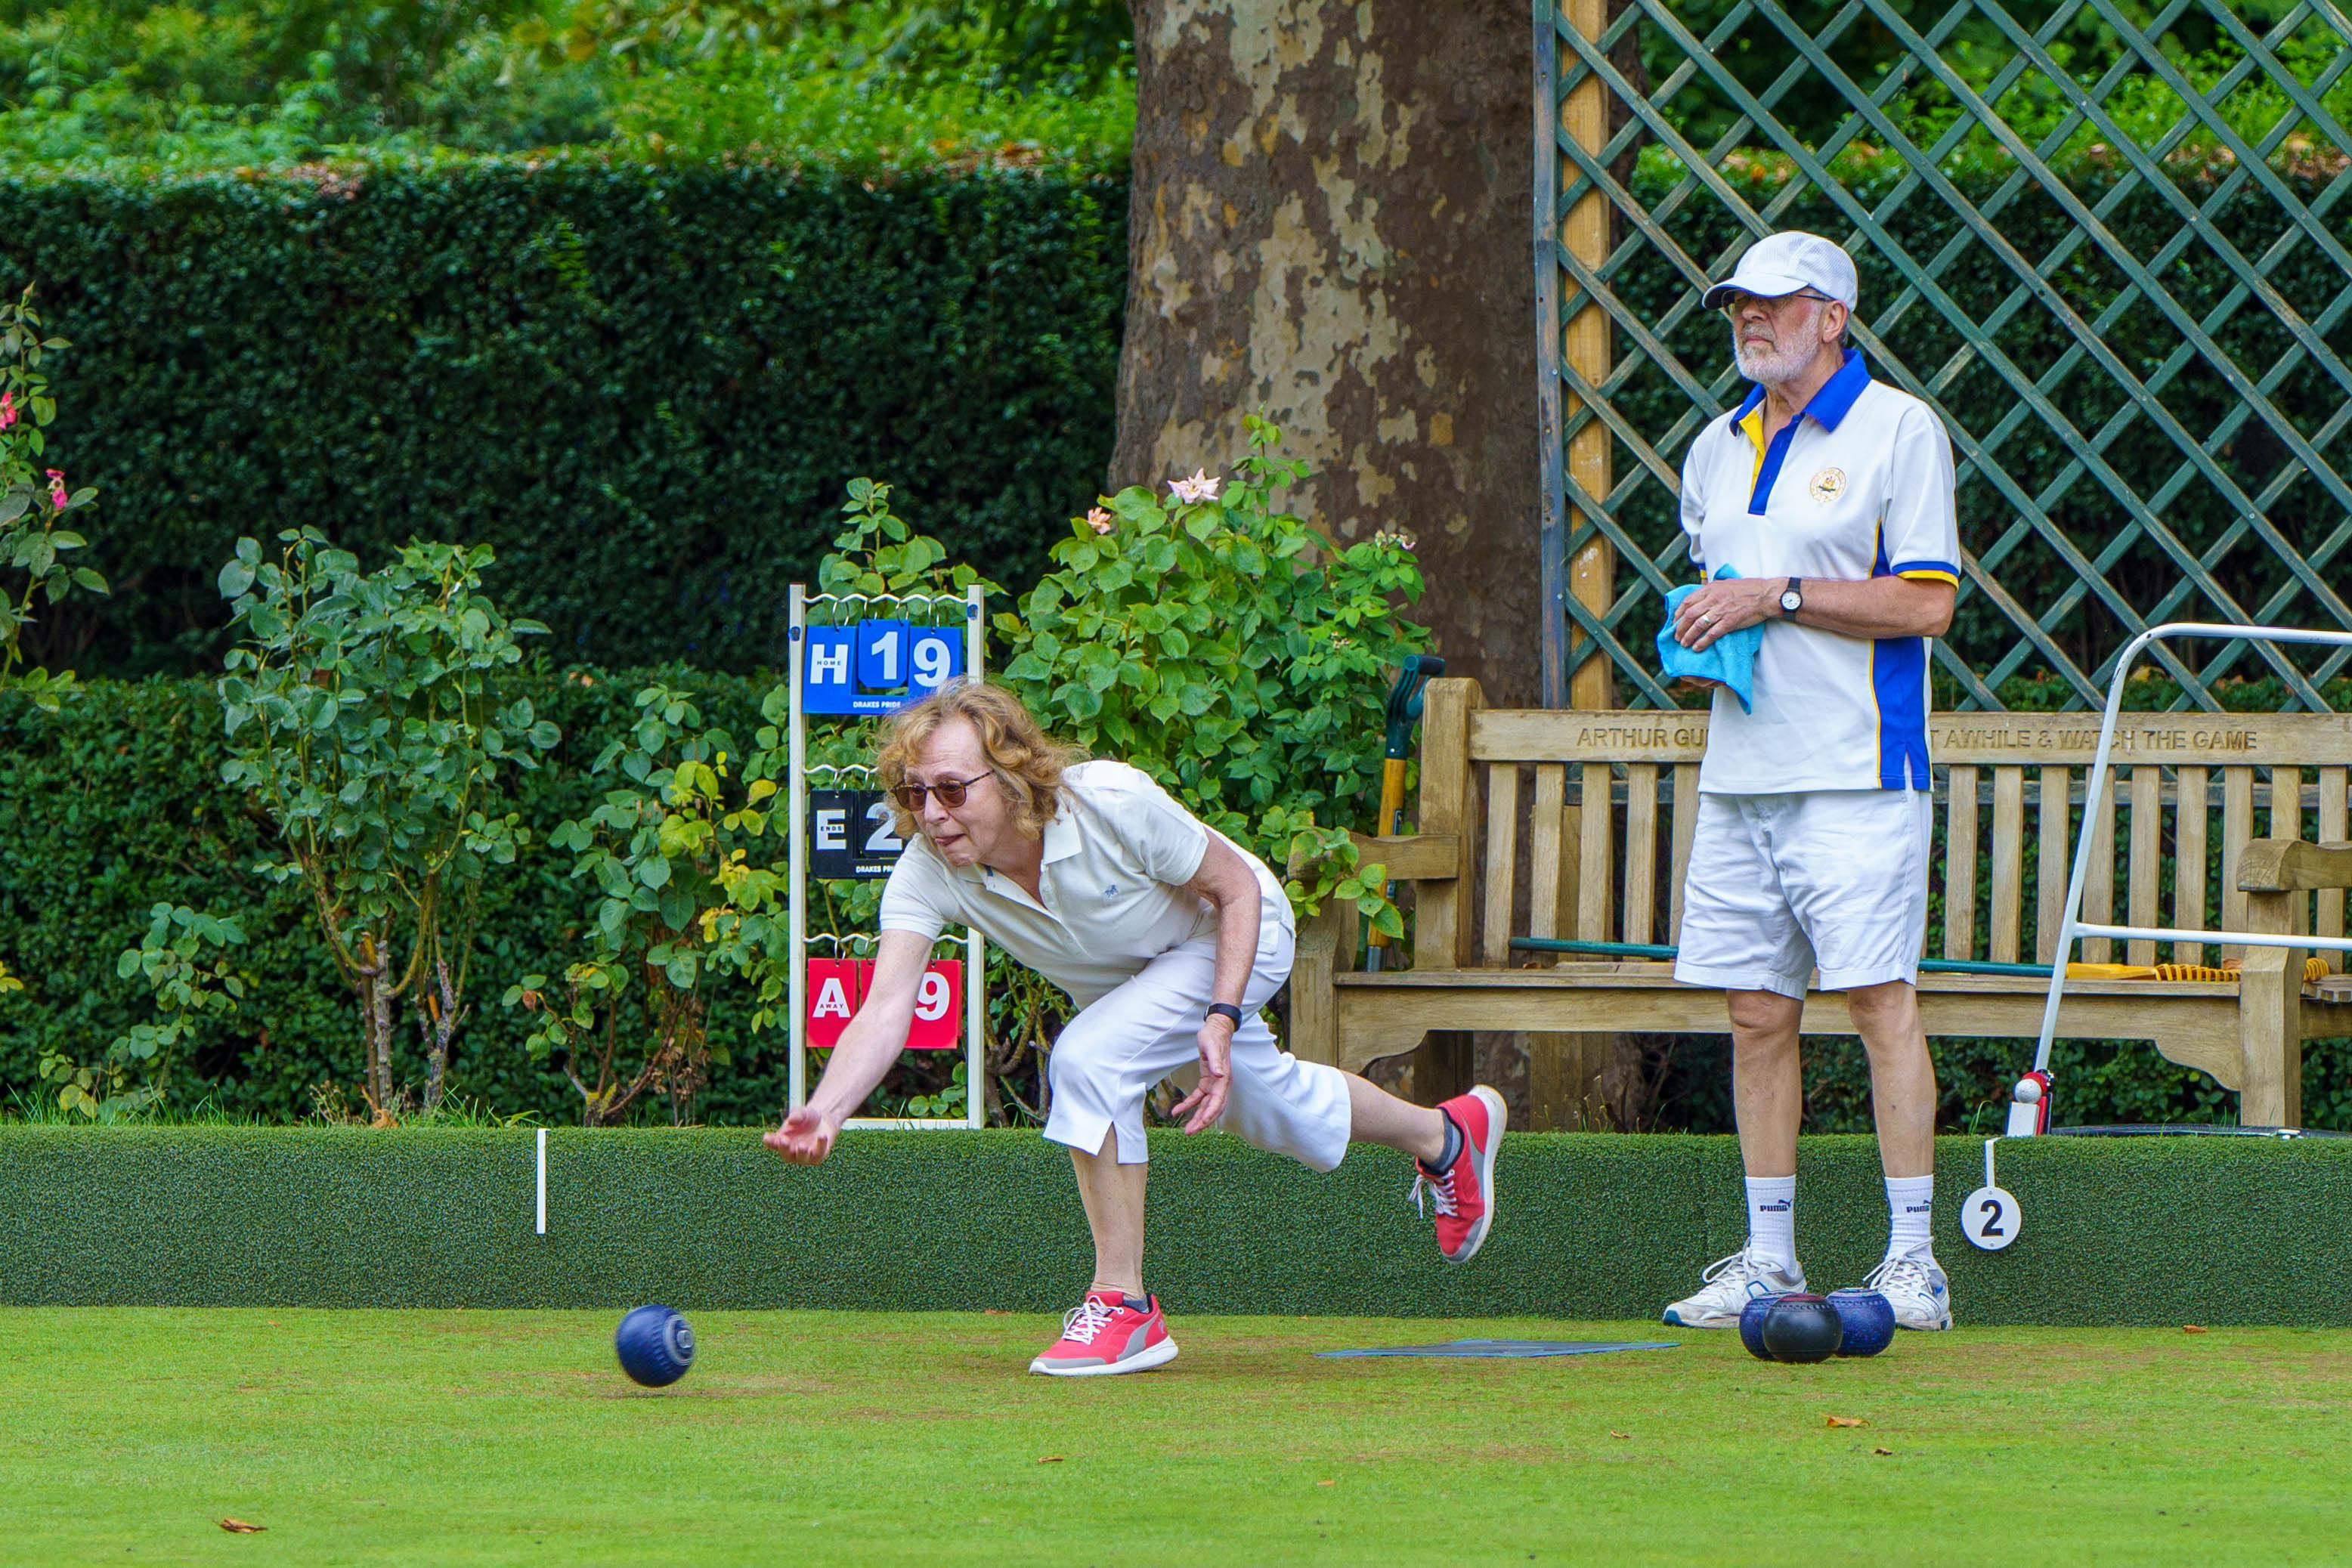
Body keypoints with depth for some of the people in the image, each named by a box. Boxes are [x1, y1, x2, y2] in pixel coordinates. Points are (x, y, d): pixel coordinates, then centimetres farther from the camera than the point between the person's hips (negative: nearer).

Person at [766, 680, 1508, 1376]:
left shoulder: (1113, 805, -40)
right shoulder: (928, 871, -31)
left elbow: (1237, 888, -24)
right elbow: (886, 1008, -40)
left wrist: (1222, 1020, -34)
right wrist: (824, 1114, -58)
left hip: (1231, 936, -6)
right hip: (1118, 974, 6)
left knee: (1089, 1059, -30)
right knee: (1265, 1108, 26)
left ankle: (1124, 1307, -17)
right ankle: (1446, 1133, 55)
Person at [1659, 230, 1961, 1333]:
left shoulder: (1898, 432, -4)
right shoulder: (1720, 448, 17)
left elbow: (1927, 603, -11)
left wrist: (1777, 597, -14)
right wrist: (1702, 631, 5)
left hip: (1857, 775, -7)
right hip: (1741, 774, 7)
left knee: (1878, 999, -11)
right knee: (1756, 1014, 6)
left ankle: (1912, 1260, -9)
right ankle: (1767, 1261, 11)